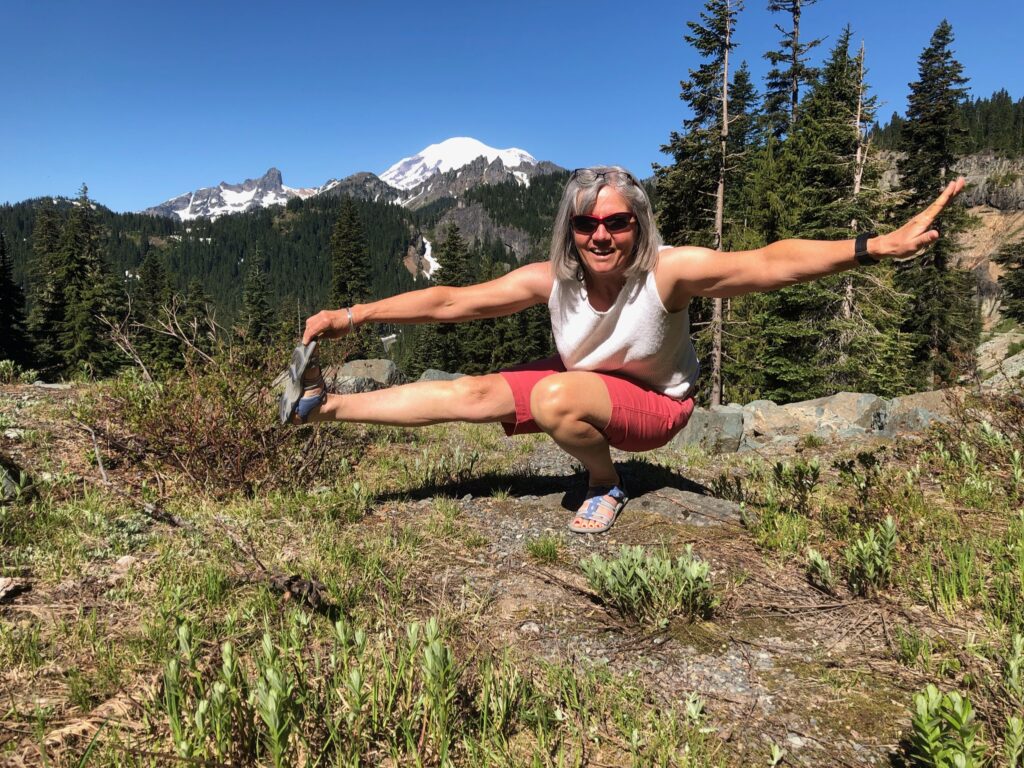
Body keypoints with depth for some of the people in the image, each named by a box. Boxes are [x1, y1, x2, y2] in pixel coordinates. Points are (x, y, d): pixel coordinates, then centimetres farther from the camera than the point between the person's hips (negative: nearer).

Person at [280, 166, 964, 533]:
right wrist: (354, 315, -18)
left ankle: (607, 486, -5)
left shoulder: (669, 272, -30)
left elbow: (769, 264, -36)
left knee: (556, 396, -34)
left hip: (655, 403, -4)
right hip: (582, 385, 4)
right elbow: (449, 301, -18)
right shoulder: (550, 280, -20)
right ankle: (324, 405, 1)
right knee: (474, 394, -8)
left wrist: (875, 246, -45)